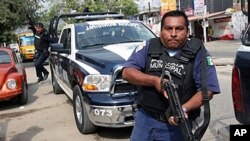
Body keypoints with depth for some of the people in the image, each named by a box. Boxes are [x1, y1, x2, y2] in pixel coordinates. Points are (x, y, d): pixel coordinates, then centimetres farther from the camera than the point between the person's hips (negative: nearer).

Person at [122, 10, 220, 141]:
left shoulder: (198, 53, -5)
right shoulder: (148, 47, 1)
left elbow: (207, 89, -9)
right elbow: (127, 72, -5)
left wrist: (184, 109, -24)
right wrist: (154, 80, -19)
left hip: (177, 123, -2)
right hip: (145, 118, 3)